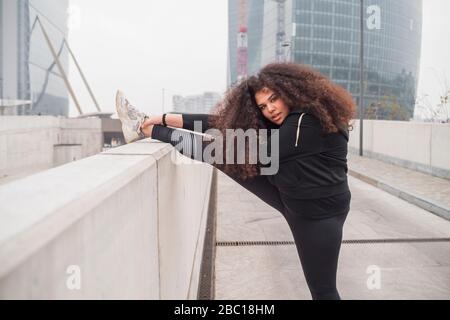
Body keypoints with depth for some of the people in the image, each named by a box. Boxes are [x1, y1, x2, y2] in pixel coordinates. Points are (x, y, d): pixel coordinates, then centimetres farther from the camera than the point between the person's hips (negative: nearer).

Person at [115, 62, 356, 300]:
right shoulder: (278, 122, 1)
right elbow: (224, 123, -2)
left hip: (317, 211, -7)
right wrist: (167, 119, -5)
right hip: (287, 195, 7)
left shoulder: (312, 121, -24)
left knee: (322, 289, 2)